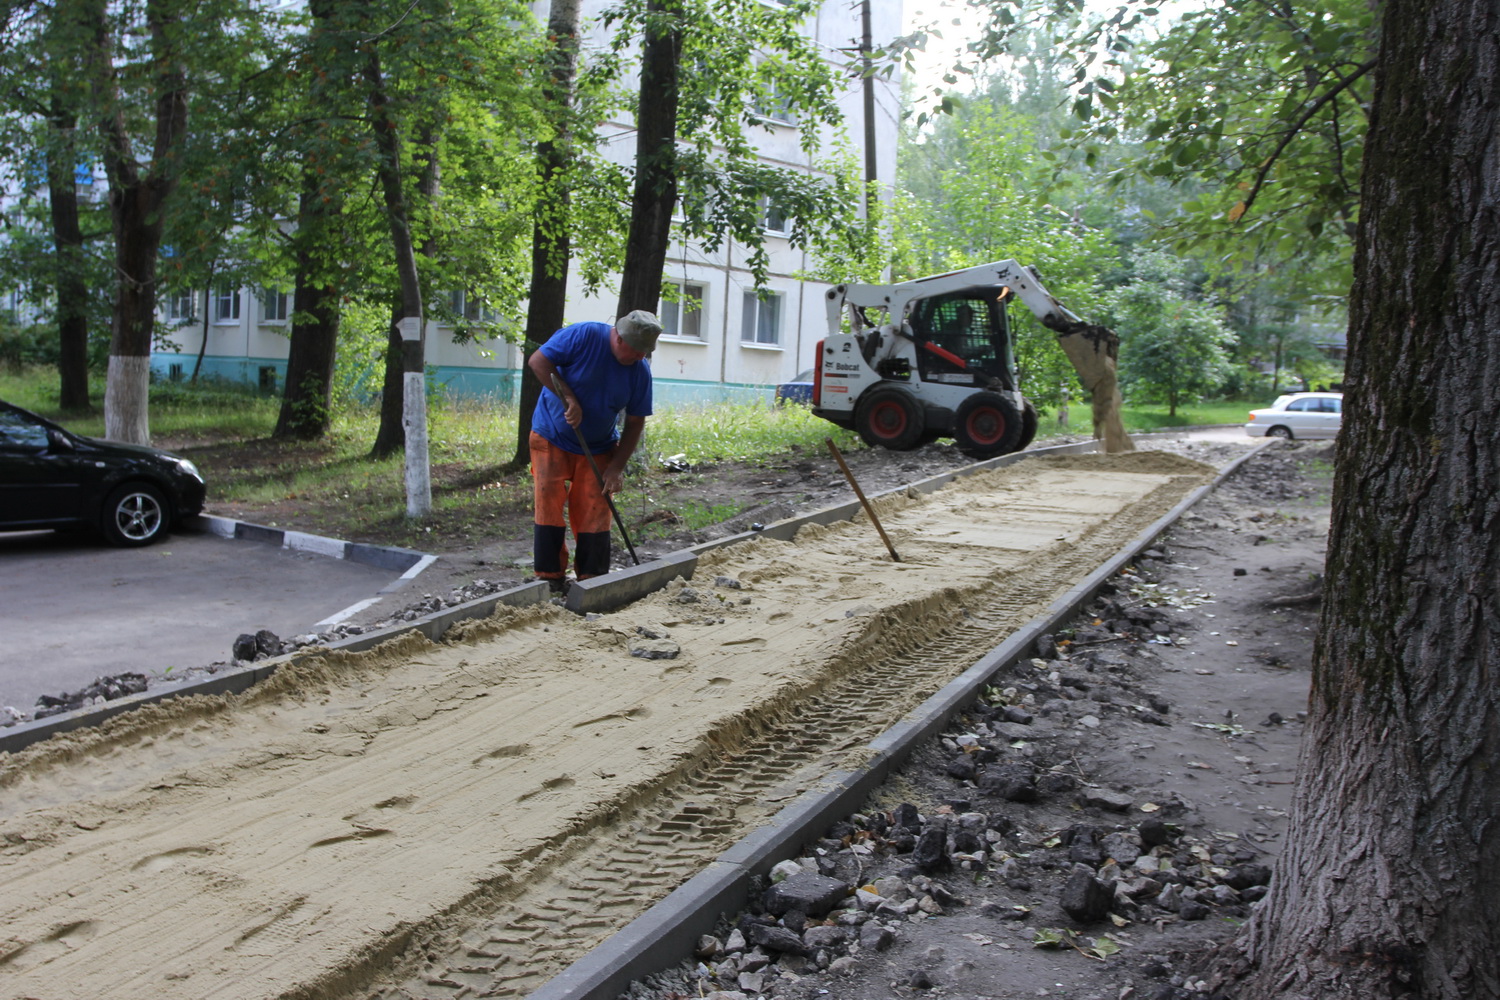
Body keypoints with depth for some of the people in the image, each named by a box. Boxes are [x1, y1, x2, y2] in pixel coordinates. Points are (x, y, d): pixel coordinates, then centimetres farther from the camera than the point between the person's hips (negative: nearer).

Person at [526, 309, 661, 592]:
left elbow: (635, 423, -3)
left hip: (598, 448, 3)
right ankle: (550, 579, 3)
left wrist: (616, 467, -10)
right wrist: (569, 398, -26)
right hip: (552, 438, -2)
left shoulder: (640, 370, -9)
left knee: (594, 514, 0)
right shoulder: (582, 336, -20)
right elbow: (538, 361, -18)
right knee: (548, 506, -7)